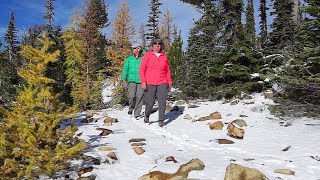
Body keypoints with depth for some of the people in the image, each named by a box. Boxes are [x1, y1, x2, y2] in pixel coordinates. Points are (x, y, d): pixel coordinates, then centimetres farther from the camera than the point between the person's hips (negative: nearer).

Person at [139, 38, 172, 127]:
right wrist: (143, 81, -9)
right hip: (150, 83, -2)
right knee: (150, 102, 0)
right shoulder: (148, 55, 3)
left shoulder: (164, 56, 12)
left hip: (162, 83, 2)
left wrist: (169, 82, 14)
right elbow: (142, 69, 0)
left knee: (162, 102, -5)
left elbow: (167, 70, 18)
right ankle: (147, 115, 28)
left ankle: (161, 120, 3)